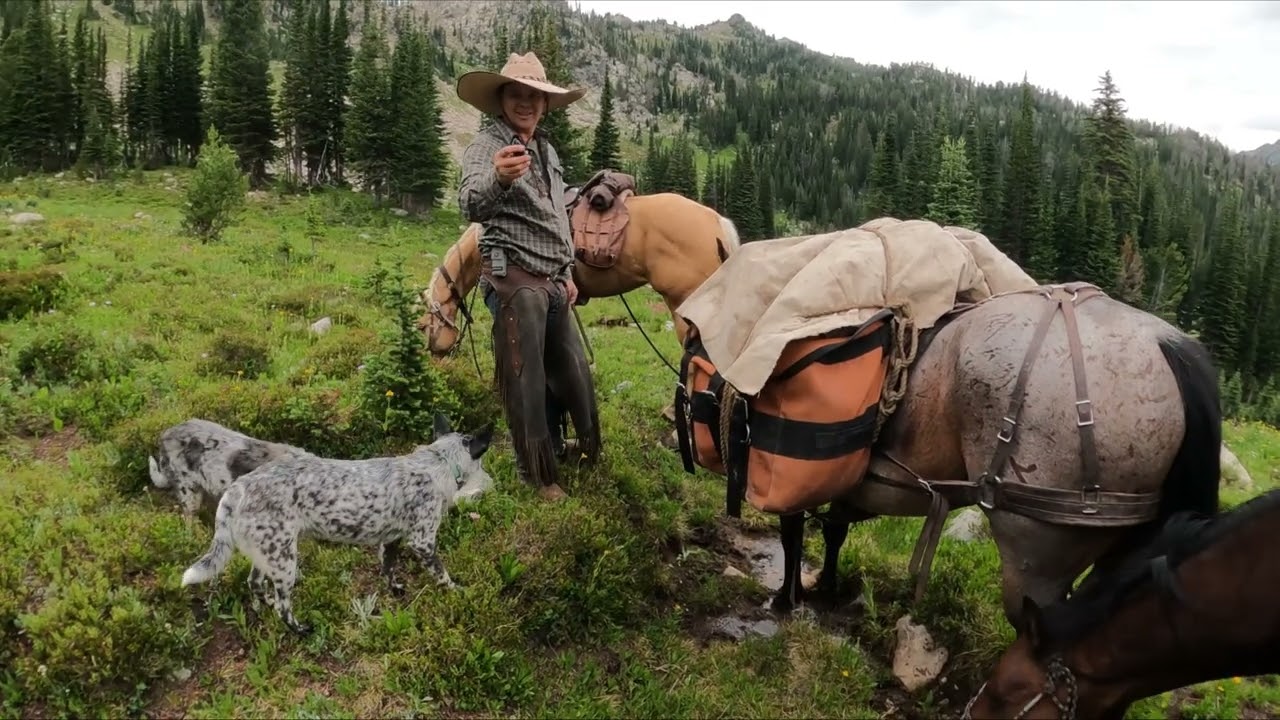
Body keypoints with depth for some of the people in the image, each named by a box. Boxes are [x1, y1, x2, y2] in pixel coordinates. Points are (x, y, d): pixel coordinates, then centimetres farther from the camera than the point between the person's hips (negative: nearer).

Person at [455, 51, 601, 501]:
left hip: (552, 280, 8)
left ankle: (555, 446, 38)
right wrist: (499, 178, -50)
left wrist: (567, 274, 21)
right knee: (525, 379, -1)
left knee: (571, 371, 17)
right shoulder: (487, 146, -8)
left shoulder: (547, 150, 17)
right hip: (514, 278, -8)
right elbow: (472, 204, -30)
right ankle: (538, 474, 13)